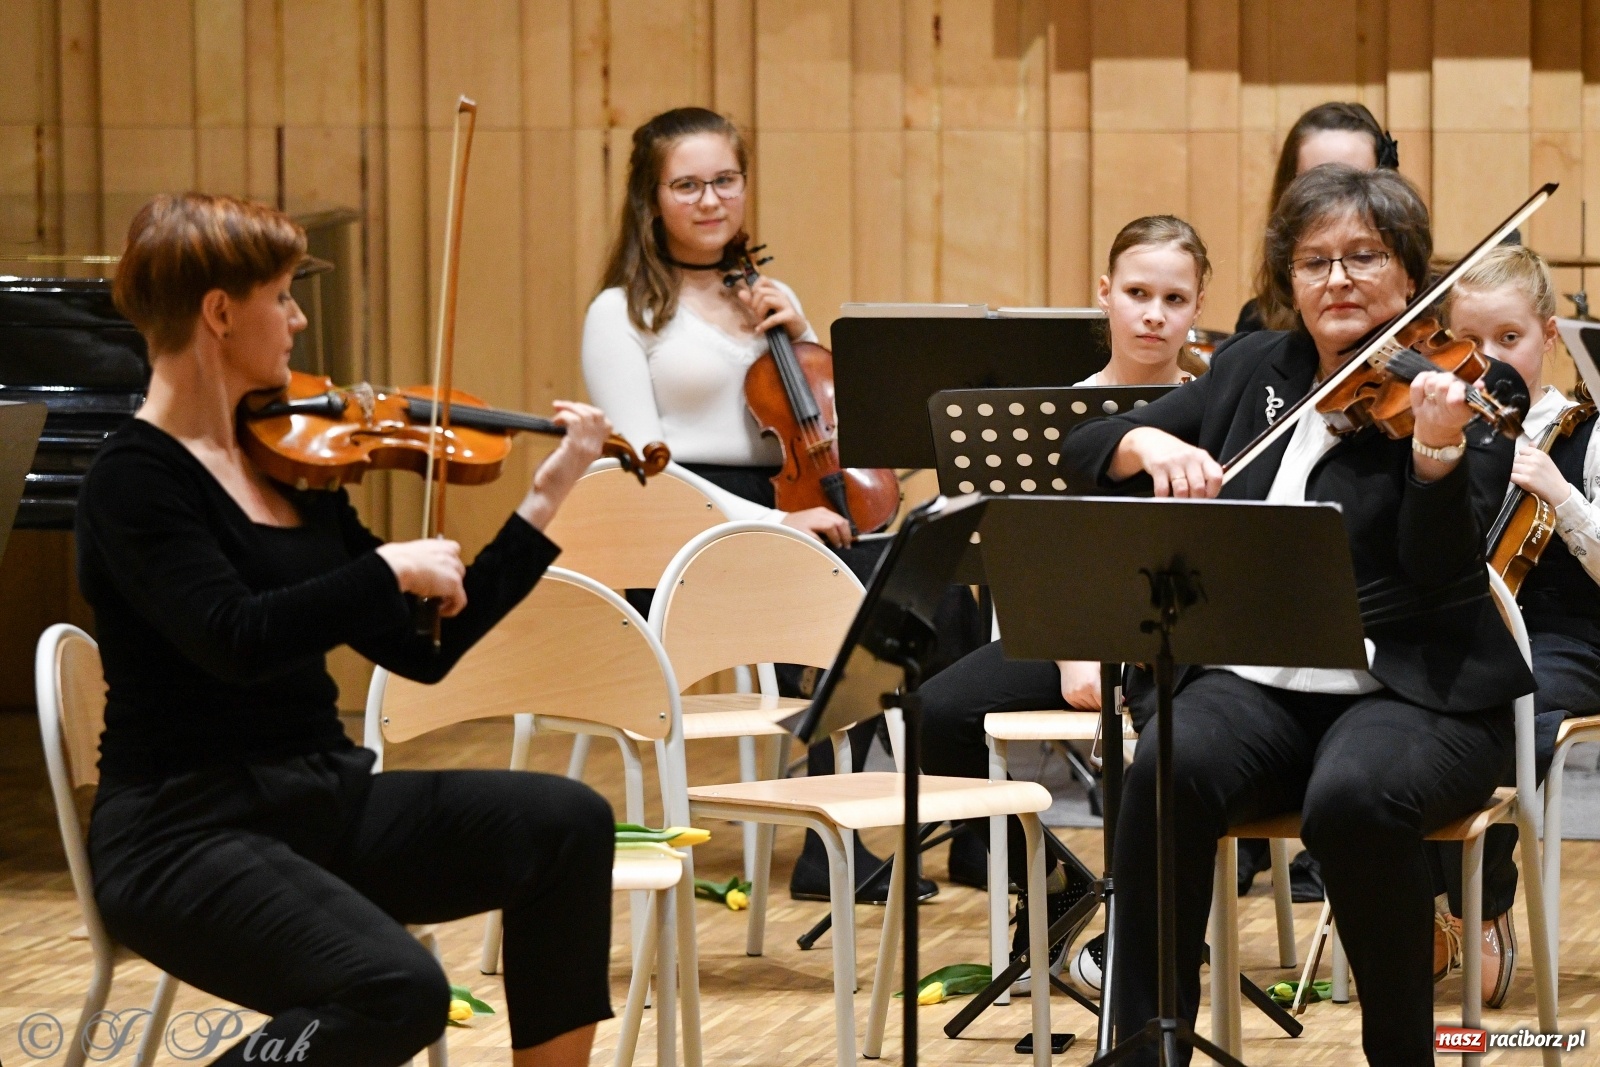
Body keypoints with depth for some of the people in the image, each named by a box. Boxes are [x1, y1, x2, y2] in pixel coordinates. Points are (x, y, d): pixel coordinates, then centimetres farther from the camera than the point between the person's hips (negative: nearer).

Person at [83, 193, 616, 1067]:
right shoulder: (136, 479, -12)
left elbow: (424, 650, 13)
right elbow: (235, 639, -28)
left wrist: (545, 500, 12)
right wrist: (391, 568, -19)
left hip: (324, 803, 8)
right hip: (187, 832, -8)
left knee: (567, 823, -5)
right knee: (397, 991, -29)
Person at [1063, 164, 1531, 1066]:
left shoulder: (1468, 389, -1)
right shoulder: (1253, 372, 13)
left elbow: (1445, 568, -15)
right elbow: (1085, 453, 12)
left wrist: (1438, 450, -33)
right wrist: (1149, 443, -11)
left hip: (1411, 693, -3)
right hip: (1259, 685, 3)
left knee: (1354, 797, -37)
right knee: (1168, 772, -30)